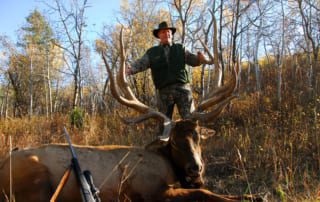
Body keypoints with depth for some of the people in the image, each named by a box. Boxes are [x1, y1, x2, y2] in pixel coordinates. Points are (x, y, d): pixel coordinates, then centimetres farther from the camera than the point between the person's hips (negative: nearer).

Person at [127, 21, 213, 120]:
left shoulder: (180, 49, 17)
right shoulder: (152, 52, 15)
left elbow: (192, 59, 5)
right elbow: (140, 63, 5)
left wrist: (201, 60, -19)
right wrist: (129, 70, -16)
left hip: (182, 87, 0)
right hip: (164, 91, 1)